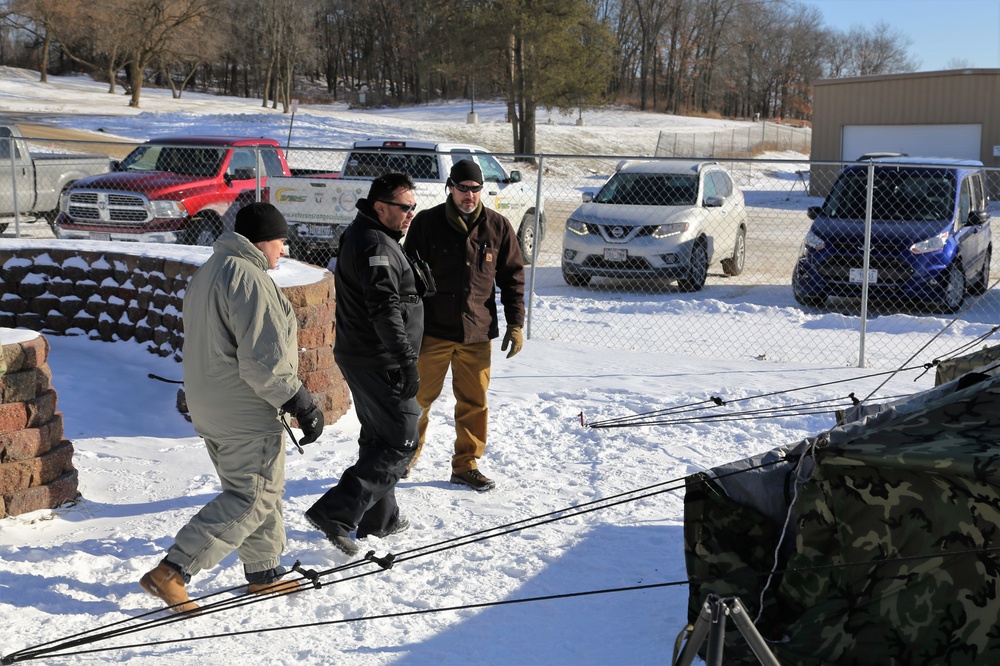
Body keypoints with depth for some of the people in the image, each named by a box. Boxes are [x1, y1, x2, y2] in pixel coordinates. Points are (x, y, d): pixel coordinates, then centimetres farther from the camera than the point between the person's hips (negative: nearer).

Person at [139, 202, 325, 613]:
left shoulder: (208, 272, 14)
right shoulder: (249, 279, -19)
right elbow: (263, 360, -24)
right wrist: (300, 403, -18)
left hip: (210, 410, 10)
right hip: (247, 414, -10)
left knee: (257, 490, 19)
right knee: (252, 497, -3)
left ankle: (264, 573, 28)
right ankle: (170, 572, -6)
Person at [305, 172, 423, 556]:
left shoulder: (361, 236, 15)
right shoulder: (376, 246, -19)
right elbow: (385, 309, -27)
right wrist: (406, 361, -30)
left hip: (359, 356, 11)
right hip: (379, 362, -11)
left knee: (378, 437, 19)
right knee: (400, 441, -6)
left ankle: (379, 518, 29)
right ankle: (334, 513, -10)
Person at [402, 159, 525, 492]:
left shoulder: (497, 226, 4)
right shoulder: (427, 223, -2)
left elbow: (513, 276, 10)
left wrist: (515, 323, 5)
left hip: (478, 333, 2)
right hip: (433, 330, -2)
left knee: (474, 401, 6)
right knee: (419, 398, 4)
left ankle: (466, 464, 19)